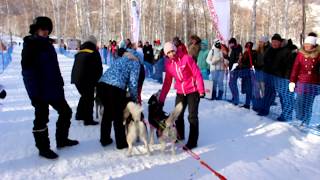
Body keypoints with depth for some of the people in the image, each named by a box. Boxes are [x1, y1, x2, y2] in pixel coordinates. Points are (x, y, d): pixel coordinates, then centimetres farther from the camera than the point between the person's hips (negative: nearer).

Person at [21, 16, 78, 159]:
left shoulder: (47, 44, 12)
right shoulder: (30, 46, -12)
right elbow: (28, 71, -18)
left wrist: (60, 83, 15)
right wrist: (34, 92, -22)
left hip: (54, 88, 8)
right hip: (40, 91, -8)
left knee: (65, 112, 15)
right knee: (42, 119, 3)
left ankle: (62, 139, 30)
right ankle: (43, 148, 18)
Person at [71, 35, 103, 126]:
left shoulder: (79, 53, 16)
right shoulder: (94, 53, -3)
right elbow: (99, 68, -3)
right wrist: (97, 79, 8)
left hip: (76, 78, 7)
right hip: (87, 80, -7)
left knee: (84, 96, 24)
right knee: (89, 98, 2)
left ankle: (79, 115, 30)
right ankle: (88, 119, 2)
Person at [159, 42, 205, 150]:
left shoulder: (186, 58, -13)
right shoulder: (168, 64, 1)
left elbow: (197, 74, -12)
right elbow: (167, 82, 6)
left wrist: (201, 90, -17)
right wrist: (161, 98, 5)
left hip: (193, 91, -5)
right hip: (180, 92, 5)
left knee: (192, 116, -5)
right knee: (178, 115, 12)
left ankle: (192, 142, 4)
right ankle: (180, 135, 35)